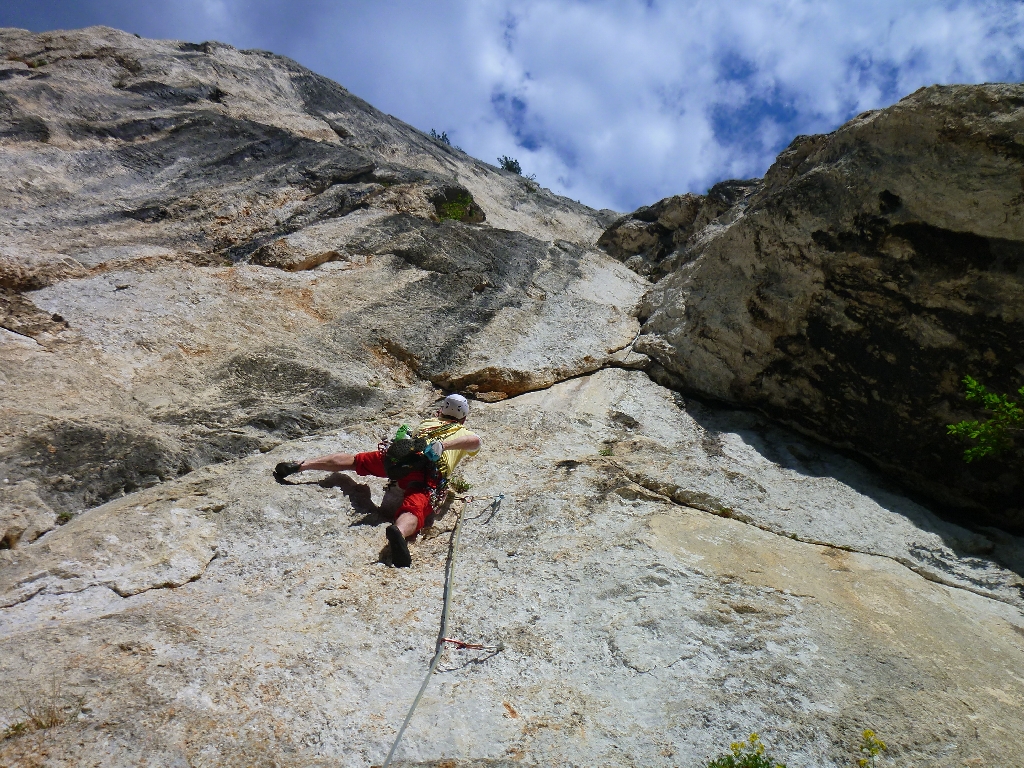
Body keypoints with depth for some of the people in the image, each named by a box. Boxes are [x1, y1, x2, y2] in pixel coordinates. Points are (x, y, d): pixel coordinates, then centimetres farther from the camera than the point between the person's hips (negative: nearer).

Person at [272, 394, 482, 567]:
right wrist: (443, 445, -4)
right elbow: (475, 440, 4)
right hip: (429, 474, -3)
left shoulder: (428, 423, 38)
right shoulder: (463, 433, 28)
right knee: (413, 511, -26)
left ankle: (300, 465, 11)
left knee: (353, 460, 19)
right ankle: (399, 531, -60)